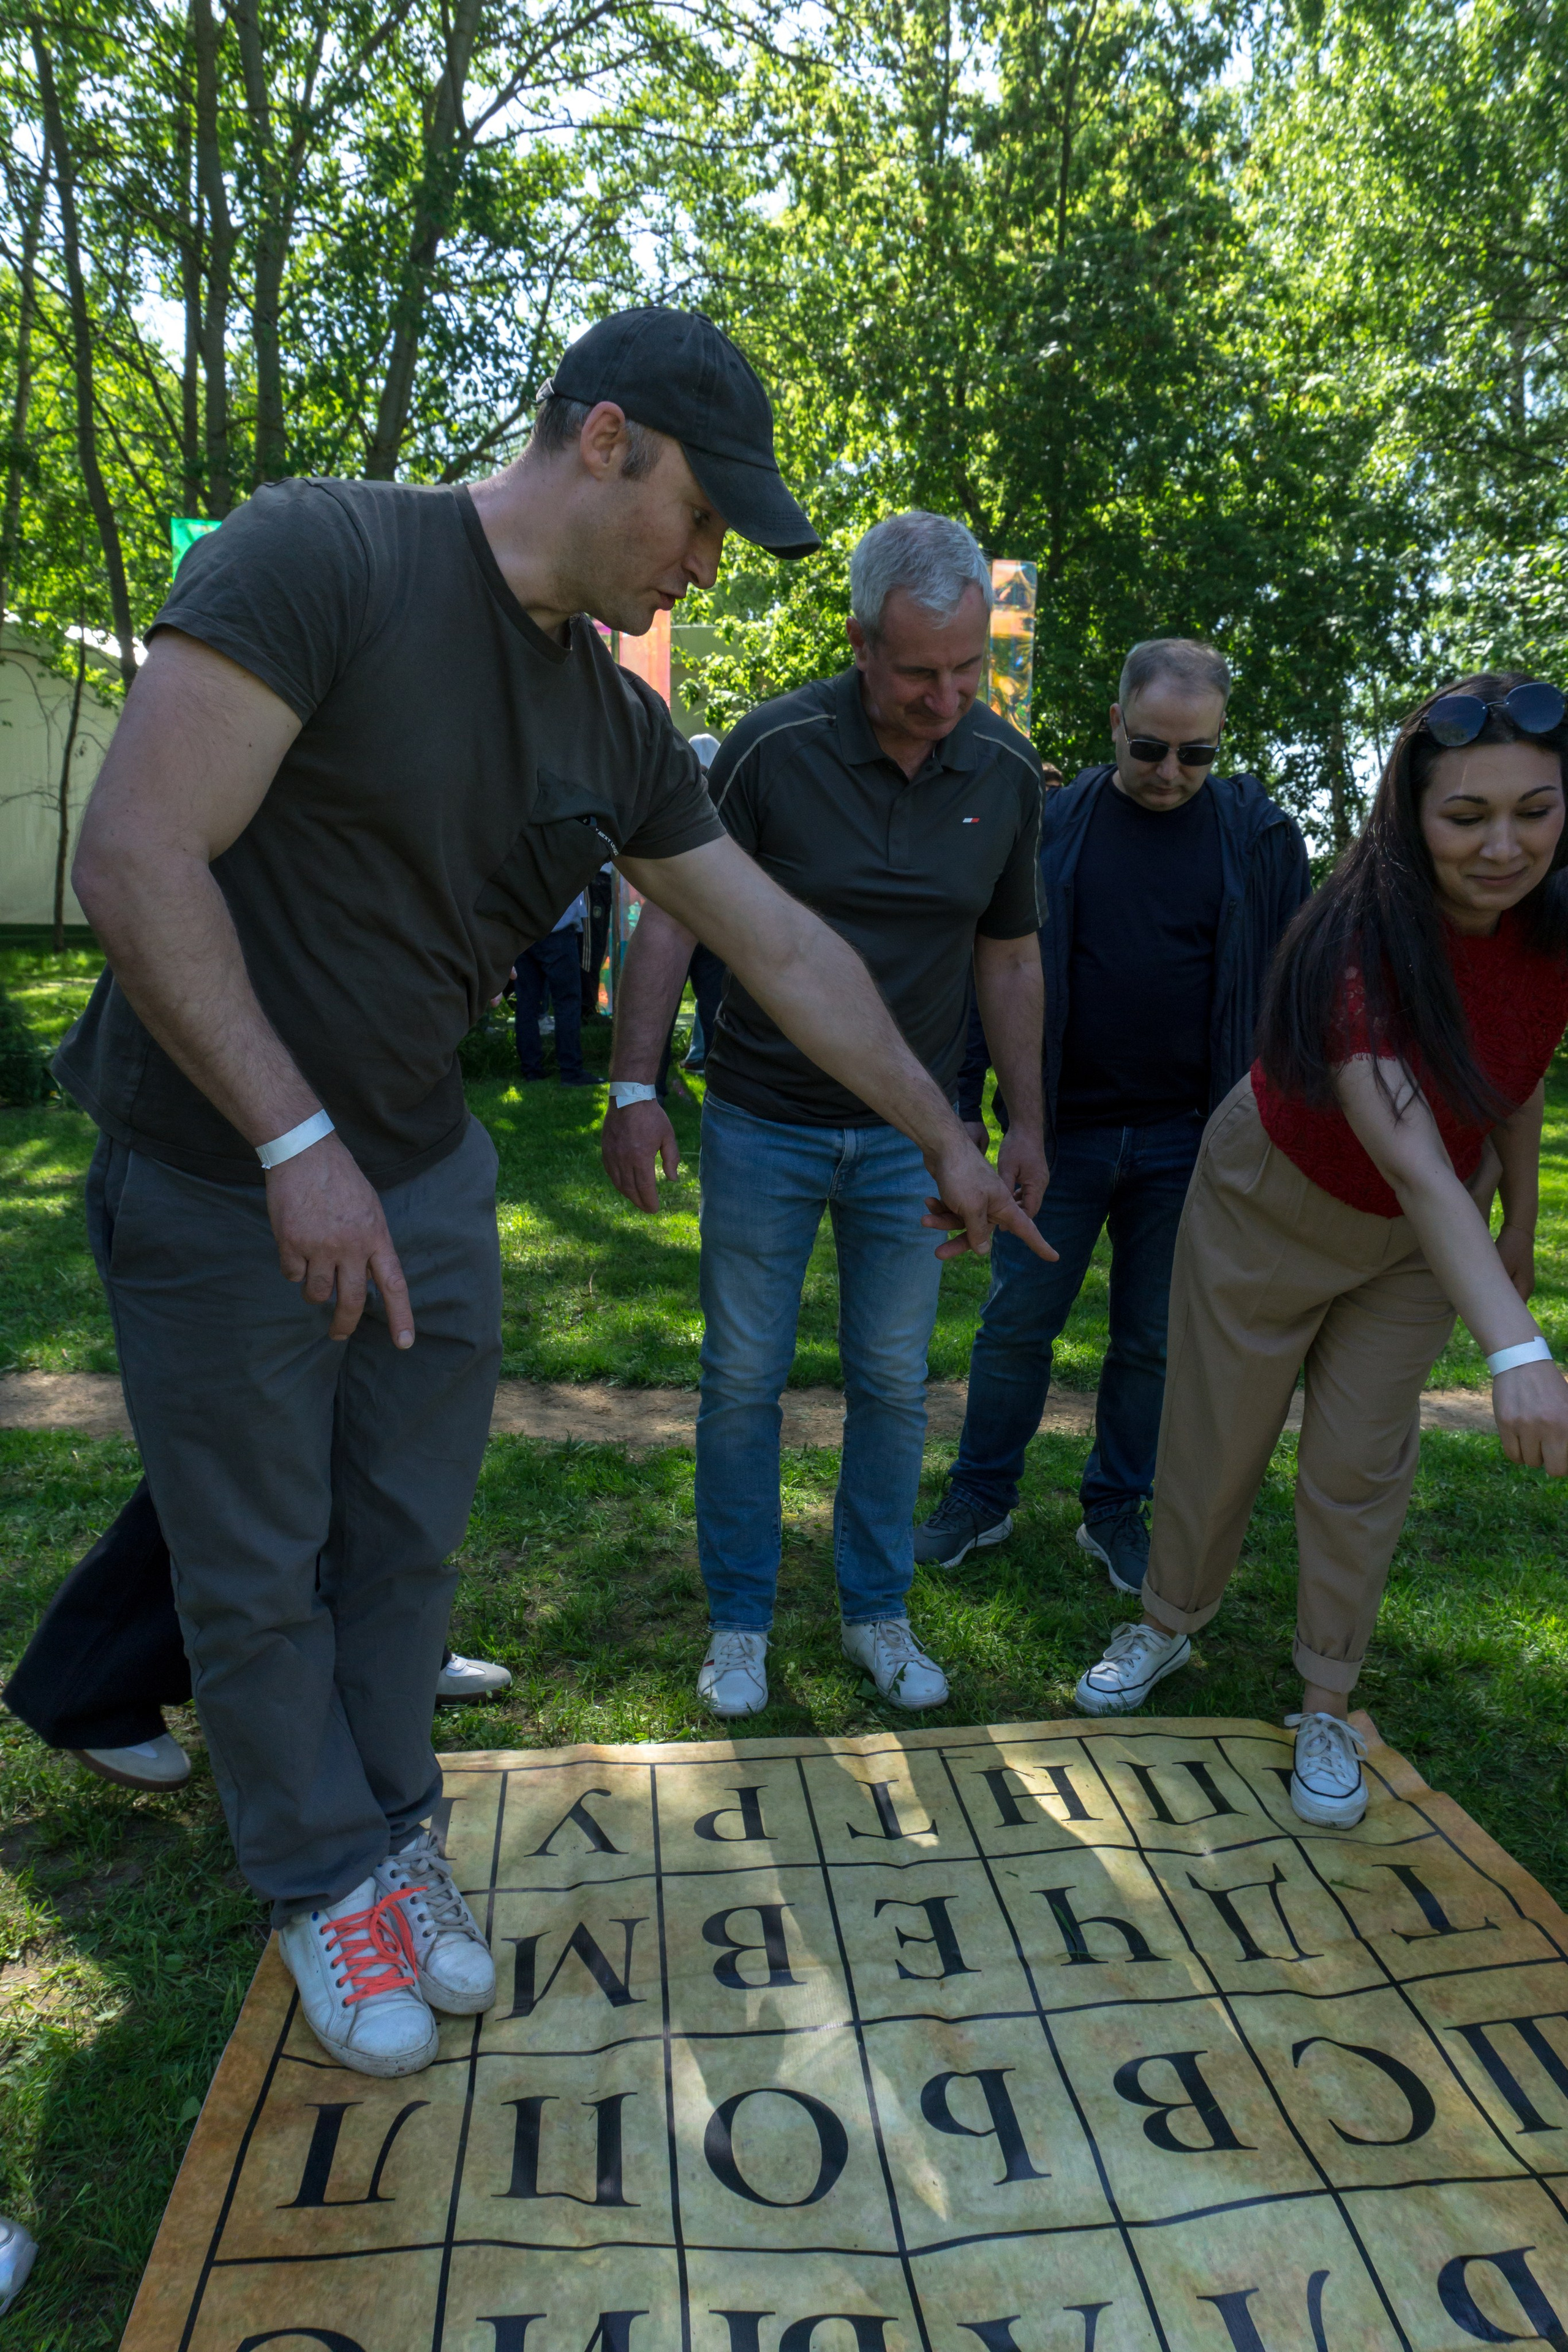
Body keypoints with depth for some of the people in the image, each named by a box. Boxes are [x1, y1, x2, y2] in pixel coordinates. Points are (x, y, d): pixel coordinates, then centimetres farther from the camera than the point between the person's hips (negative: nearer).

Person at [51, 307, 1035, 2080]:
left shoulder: (618, 728, 3)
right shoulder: (317, 557, -17)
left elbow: (787, 951, 7)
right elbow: (134, 858, -24)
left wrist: (944, 1140, 11)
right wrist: (298, 1146, -25)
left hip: (425, 1177, 6)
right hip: (216, 1182, -5)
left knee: (407, 1543, 15)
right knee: (259, 1577, 10)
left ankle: (394, 1836, 37)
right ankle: (322, 1883, 32)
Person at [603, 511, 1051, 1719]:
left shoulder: (1007, 771, -1)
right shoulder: (773, 747, -12)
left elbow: (1010, 956, 8)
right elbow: (674, 916, -6)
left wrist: (1027, 1122, 7)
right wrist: (634, 1085, -13)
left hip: (911, 1132, 3)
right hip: (763, 1121, -2)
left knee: (894, 1383, 11)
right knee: (743, 1381, 6)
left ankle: (878, 1614, 30)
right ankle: (740, 1622, 25)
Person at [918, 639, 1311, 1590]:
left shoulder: (1260, 837, 0)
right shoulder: (1050, 825, -1)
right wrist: (966, 1103, 1)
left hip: (1188, 1143, 0)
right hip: (1060, 1128, 0)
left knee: (1153, 1341, 11)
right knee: (1018, 1323, 7)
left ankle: (1118, 1510, 28)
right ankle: (982, 1499, 24)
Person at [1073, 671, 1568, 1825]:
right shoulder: (1359, 943, -34)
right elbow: (1415, 1167, -45)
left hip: (1419, 1240, 4)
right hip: (1274, 1202, -3)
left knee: (1359, 1469, 6)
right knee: (1215, 1440, 10)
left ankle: (1328, 1710, 25)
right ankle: (1169, 1627, 37)